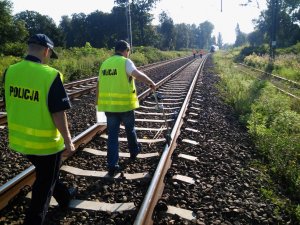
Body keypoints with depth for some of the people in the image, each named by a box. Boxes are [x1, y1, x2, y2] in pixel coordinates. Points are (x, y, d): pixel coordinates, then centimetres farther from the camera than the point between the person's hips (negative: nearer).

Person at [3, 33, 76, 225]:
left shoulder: (10, 71, -4)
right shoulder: (51, 75, -22)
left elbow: (11, 104, 6)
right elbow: (58, 114, -22)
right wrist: (68, 142, -11)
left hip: (19, 140, 7)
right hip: (45, 142, -7)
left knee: (45, 173, 30)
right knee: (44, 183, 15)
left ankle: (64, 197, 52)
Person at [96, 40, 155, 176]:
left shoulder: (105, 63, 10)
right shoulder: (125, 62, -8)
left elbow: (99, 85, 12)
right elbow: (138, 75, -25)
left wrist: (98, 103, 19)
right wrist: (151, 83, -10)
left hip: (109, 105, 4)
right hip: (125, 104, -4)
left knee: (112, 135, 7)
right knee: (130, 129, 20)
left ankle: (112, 165, 7)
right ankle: (134, 151, 42)